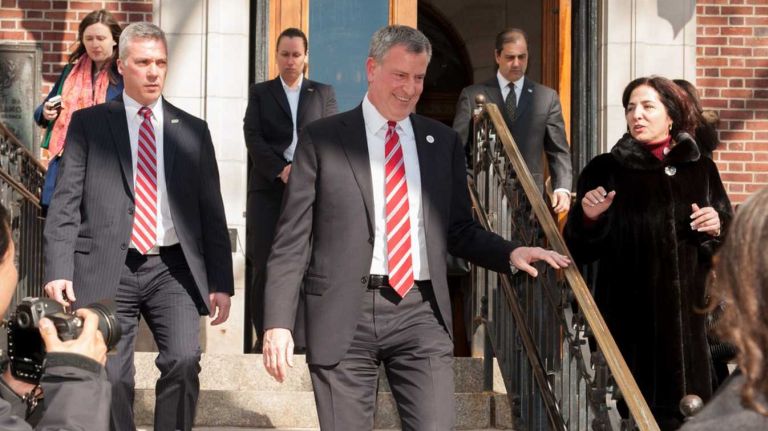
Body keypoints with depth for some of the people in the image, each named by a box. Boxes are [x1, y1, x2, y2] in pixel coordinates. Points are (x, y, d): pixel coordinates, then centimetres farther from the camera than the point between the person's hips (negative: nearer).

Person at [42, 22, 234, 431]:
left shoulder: (192, 130, 12)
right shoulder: (88, 123, 6)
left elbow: (211, 210, 11)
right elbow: (66, 202, 1)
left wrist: (220, 282, 6)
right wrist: (59, 269, -11)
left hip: (173, 267, 1)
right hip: (107, 269, -1)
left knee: (183, 360, -17)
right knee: (109, 377, 1)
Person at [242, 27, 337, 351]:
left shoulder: (323, 93, 15)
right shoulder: (260, 93, 12)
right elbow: (253, 138, 0)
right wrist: (280, 170, -15)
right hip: (268, 189, 0)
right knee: (265, 268, -6)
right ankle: (264, 338, 3)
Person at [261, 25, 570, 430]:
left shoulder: (443, 142, 12)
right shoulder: (322, 138, 3)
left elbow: (459, 230, 17)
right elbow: (292, 236, 1)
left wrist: (511, 252, -3)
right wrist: (278, 321, -6)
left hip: (420, 311, 2)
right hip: (344, 312, -2)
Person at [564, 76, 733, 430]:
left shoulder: (701, 171, 9)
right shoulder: (606, 170, 4)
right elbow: (580, 251, 1)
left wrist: (716, 230, -9)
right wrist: (588, 218, -17)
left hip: (687, 314, 2)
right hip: (627, 317, -2)